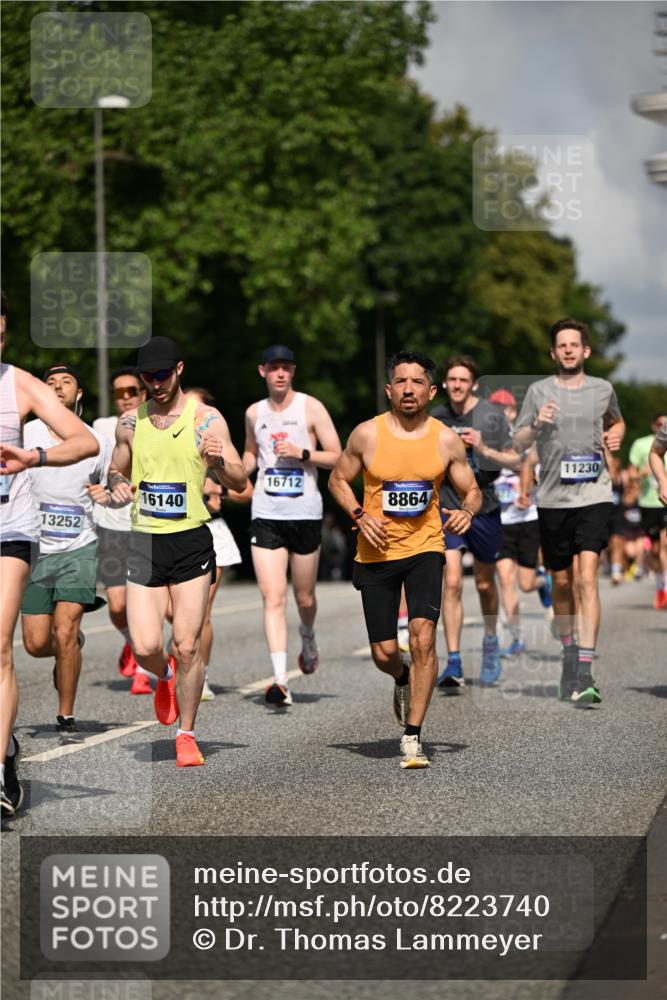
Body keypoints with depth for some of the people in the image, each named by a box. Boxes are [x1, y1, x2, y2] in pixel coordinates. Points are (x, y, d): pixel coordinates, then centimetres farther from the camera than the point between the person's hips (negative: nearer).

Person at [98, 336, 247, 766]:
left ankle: (187, 733, 14)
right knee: (145, 648, -6)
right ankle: (165, 676, 31)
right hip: (145, 542, 3)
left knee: (187, 647, -4)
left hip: (191, 542, -2)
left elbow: (240, 481, -6)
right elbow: (117, 470, 22)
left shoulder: (206, 419, -3)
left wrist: (219, 462, -29)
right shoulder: (131, 421, 8)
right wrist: (117, 485, -2)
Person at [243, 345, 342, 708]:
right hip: (266, 515, 2)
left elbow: (337, 457, -3)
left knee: (304, 596, 11)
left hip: (305, 514, -1)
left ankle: (308, 637, 46)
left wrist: (301, 453, -17)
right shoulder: (254, 413, 9)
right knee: (273, 598, -11)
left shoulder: (311, 408, -2)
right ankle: (280, 680, -17)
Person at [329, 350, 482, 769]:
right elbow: (338, 479, 8)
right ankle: (404, 681, 42)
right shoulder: (367, 434, -5)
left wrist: (467, 511, -16)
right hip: (377, 553, 1)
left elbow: (472, 491, 7)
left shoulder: (446, 440, -2)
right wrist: (360, 515, -10)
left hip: (425, 549, 0)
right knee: (384, 654, 3)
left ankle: (412, 737, -11)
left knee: (423, 637, -19)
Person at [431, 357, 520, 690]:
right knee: (452, 583, -14)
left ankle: (490, 643, 41)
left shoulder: (492, 415, -5)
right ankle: (454, 665, -14)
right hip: (448, 509, 0)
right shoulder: (436, 417, 1)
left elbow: (514, 461, -6)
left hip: (484, 509, 0)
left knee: (485, 583, 14)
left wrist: (483, 449, -19)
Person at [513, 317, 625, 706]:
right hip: (553, 498, 1)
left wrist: (616, 436, 5)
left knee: (588, 578, -14)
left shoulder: (603, 389, 7)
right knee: (562, 582, 11)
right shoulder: (539, 391, 4)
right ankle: (569, 651, 33)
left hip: (594, 495, -1)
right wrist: (536, 424, -12)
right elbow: (518, 443, 7)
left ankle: (585, 674, -19)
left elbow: (617, 421, 28)